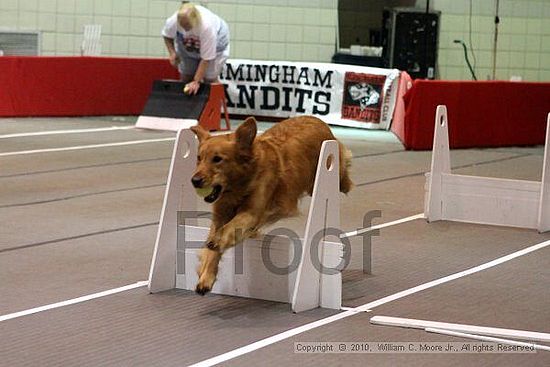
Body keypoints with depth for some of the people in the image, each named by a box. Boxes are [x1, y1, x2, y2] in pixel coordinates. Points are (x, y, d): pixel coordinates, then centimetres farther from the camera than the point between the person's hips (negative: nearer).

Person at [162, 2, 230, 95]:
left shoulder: (207, 26, -45)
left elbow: (206, 59, -37)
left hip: (214, 45, -4)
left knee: (210, 79, -13)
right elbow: (167, 35, -6)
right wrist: (172, 52, -22)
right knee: (185, 77, 0)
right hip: (187, 48, 4)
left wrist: (196, 81, -36)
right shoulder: (173, 21, -33)